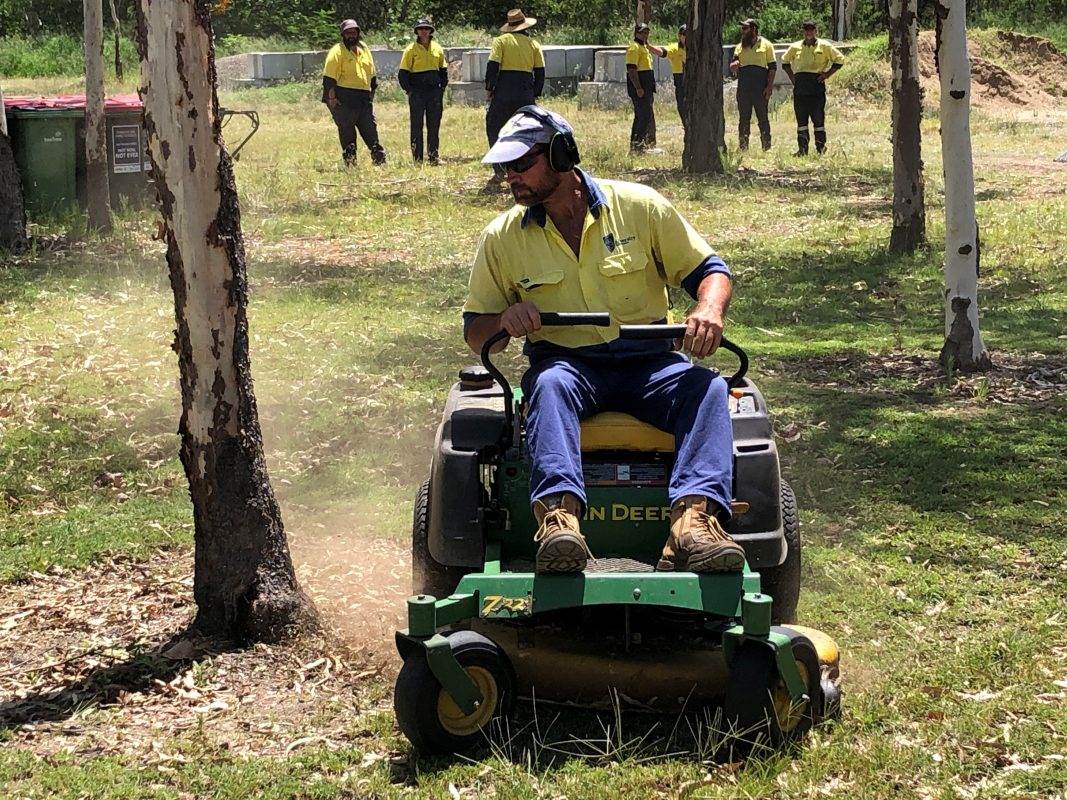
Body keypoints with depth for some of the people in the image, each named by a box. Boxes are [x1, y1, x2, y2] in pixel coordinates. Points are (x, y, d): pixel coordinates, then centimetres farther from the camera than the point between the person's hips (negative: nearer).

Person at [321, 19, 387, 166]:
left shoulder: (364, 49, 16)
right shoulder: (337, 51, -5)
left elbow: (372, 74, 25)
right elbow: (329, 76, -10)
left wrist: (373, 91, 22)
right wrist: (331, 97, -16)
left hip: (364, 97, 6)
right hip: (345, 98, -6)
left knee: (370, 128, 7)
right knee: (347, 130, -2)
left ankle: (380, 159, 13)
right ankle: (350, 162, 3)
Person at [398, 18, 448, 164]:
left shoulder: (437, 48, 11)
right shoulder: (411, 49, -1)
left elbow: (443, 69, 19)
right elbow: (403, 73, -1)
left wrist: (442, 87, 10)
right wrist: (409, 90, -8)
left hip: (434, 92, 3)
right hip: (417, 92, -3)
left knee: (434, 125, 5)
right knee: (417, 125, -1)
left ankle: (434, 156, 11)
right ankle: (417, 158, 1)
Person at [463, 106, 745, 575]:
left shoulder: (639, 206, 4)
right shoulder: (502, 238, 7)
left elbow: (707, 269, 7)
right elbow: (476, 333, 12)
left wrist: (709, 310, -18)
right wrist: (504, 320, -13)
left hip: (647, 364, 1)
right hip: (566, 364, 0)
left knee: (708, 388, -30)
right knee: (550, 383, -36)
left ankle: (694, 519, -50)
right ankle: (558, 515, -59)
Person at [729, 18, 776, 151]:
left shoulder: (765, 45, 4)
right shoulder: (740, 46, 17)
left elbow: (773, 67, 0)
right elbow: (733, 68, 16)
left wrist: (769, 86, -10)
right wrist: (734, 65, -9)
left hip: (760, 85, -4)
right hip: (743, 87, 4)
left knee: (763, 118, -1)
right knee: (743, 118, 4)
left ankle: (767, 147, 3)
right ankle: (743, 148, 8)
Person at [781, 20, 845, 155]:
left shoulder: (824, 46, 4)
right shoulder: (795, 47, 12)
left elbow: (839, 59, 8)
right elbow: (785, 61, 26)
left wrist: (826, 74, 0)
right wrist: (792, 77, 12)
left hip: (816, 84, -3)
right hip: (800, 85, 3)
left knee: (818, 117, -3)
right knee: (801, 118, 3)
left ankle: (821, 147, 1)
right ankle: (802, 148, 5)